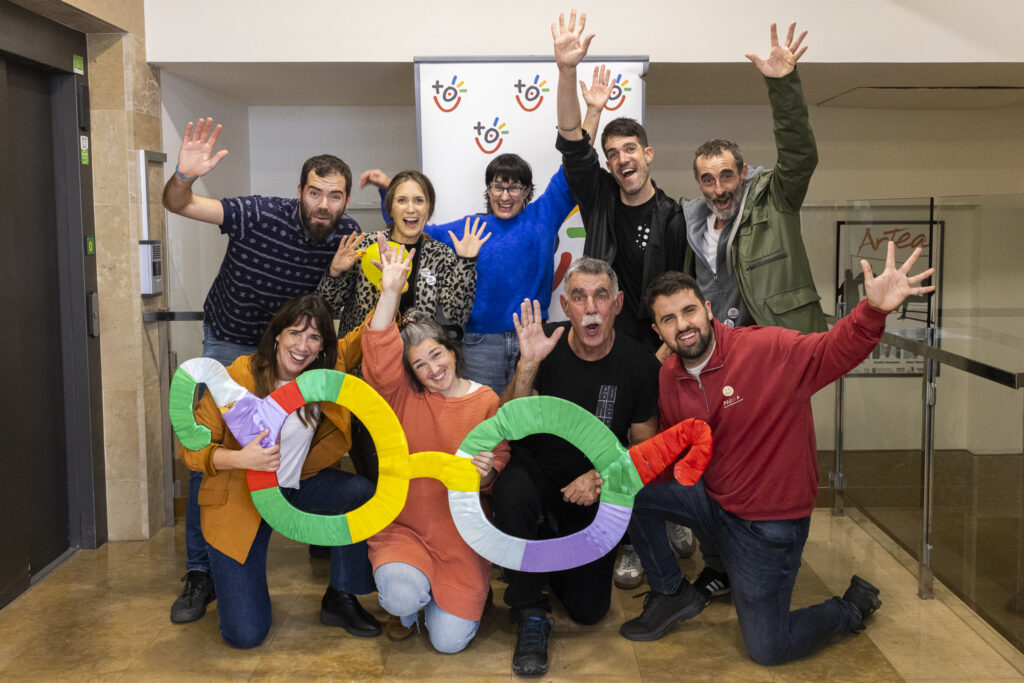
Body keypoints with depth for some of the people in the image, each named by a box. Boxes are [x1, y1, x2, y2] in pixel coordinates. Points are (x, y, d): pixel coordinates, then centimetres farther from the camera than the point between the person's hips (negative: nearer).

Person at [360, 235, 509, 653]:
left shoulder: (487, 402, -1)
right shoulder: (404, 397, -2)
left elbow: (500, 469, 4)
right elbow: (379, 356, -21)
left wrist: (486, 473, -20)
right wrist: (391, 291, -29)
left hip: (459, 536, 0)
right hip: (402, 527, 0)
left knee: (449, 641, -8)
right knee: (402, 597, -29)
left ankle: (464, 595, 27)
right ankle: (405, 607, 11)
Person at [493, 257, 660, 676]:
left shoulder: (640, 366, -12)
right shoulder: (546, 347, -13)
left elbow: (645, 446, -1)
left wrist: (604, 475, -19)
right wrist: (527, 365, -32)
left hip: (594, 489, 1)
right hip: (536, 470, -1)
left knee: (588, 610, -5)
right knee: (512, 492, -38)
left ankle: (554, 548, 29)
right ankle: (531, 616, -18)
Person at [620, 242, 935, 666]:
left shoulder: (768, 349, -21)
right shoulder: (668, 377, -2)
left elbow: (835, 351, -32)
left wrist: (874, 310, -52)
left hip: (770, 520, -5)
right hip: (713, 500, 6)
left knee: (767, 650, -2)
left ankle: (853, 606, 28)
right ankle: (672, 595, 11)